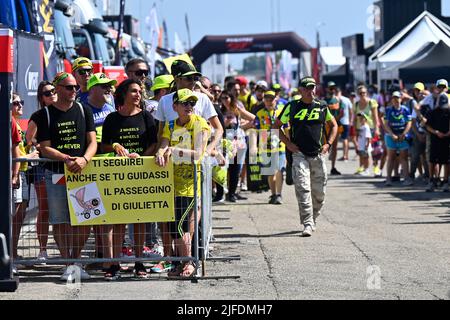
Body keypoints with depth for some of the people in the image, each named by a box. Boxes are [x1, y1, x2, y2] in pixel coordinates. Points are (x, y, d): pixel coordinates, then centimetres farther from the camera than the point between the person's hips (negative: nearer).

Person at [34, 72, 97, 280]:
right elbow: (45, 148, -2)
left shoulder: (84, 111, 10)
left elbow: (92, 142, 4)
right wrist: (66, 159, -18)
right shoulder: (45, 114, 4)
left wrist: (84, 159, -17)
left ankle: (76, 260, 13)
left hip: (82, 172, 2)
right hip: (56, 173, -1)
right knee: (60, 221, -2)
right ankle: (68, 264, 4)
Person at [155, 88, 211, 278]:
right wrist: (161, 152, -24)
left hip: (191, 180, -6)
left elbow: (197, 154, -15)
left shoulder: (200, 124, -5)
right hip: (173, 179, 6)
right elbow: (164, 147, -1)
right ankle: (180, 263, 17)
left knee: (180, 224, -12)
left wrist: (174, 150, -21)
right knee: (174, 225, 7)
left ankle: (188, 263, 1)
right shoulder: (170, 126, 11)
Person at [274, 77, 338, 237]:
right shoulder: (292, 107, 2)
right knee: (303, 189, -15)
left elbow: (334, 125, 21)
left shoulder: (322, 107, 8)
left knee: (319, 193, 6)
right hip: (299, 155, -3)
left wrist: (328, 144, 7)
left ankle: (312, 220, 27)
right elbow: (276, 126, 9)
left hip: (318, 155, 3)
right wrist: (288, 143, -2)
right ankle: (307, 224, -17)